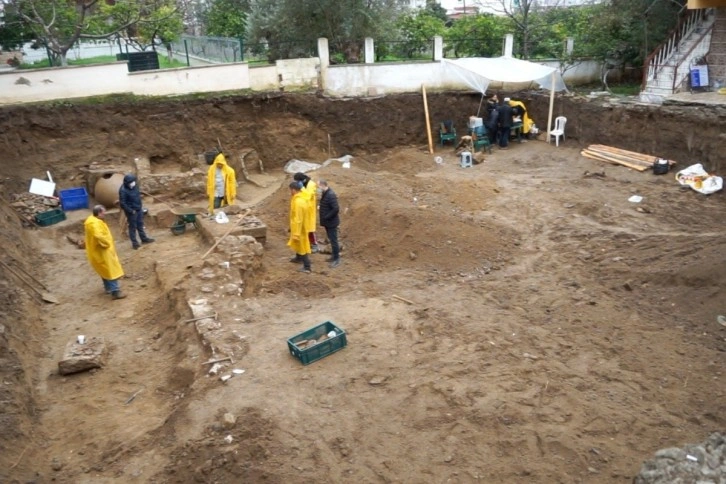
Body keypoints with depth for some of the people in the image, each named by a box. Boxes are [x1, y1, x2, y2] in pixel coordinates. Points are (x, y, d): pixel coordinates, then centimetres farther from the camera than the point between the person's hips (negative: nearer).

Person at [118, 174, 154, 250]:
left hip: (139, 209, 7)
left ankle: (144, 238, 32)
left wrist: (141, 205, 11)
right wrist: (131, 211, -19)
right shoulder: (123, 190, -25)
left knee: (140, 224, 19)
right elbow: (122, 203, -22)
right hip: (131, 211, -7)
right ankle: (134, 242, 17)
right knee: (133, 226, 5)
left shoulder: (135, 185, -3)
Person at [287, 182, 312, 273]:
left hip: (299, 227, -10)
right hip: (303, 225, 10)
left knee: (302, 246, 2)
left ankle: (307, 267, 10)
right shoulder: (303, 198, -2)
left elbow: (297, 219, -30)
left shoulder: (298, 202, -32)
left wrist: (296, 234, -26)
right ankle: (298, 257, 51)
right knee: (299, 244, 29)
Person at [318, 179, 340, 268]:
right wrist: (320, 208, 6)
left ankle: (337, 259, 7)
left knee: (333, 240, -2)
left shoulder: (330, 195, -24)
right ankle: (335, 255, 32)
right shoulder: (325, 193, 6)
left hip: (331, 222, -10)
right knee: (331, 239, 19)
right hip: (327, 221, 10)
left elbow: (336, 209, -28)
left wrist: (326, 217, -22)